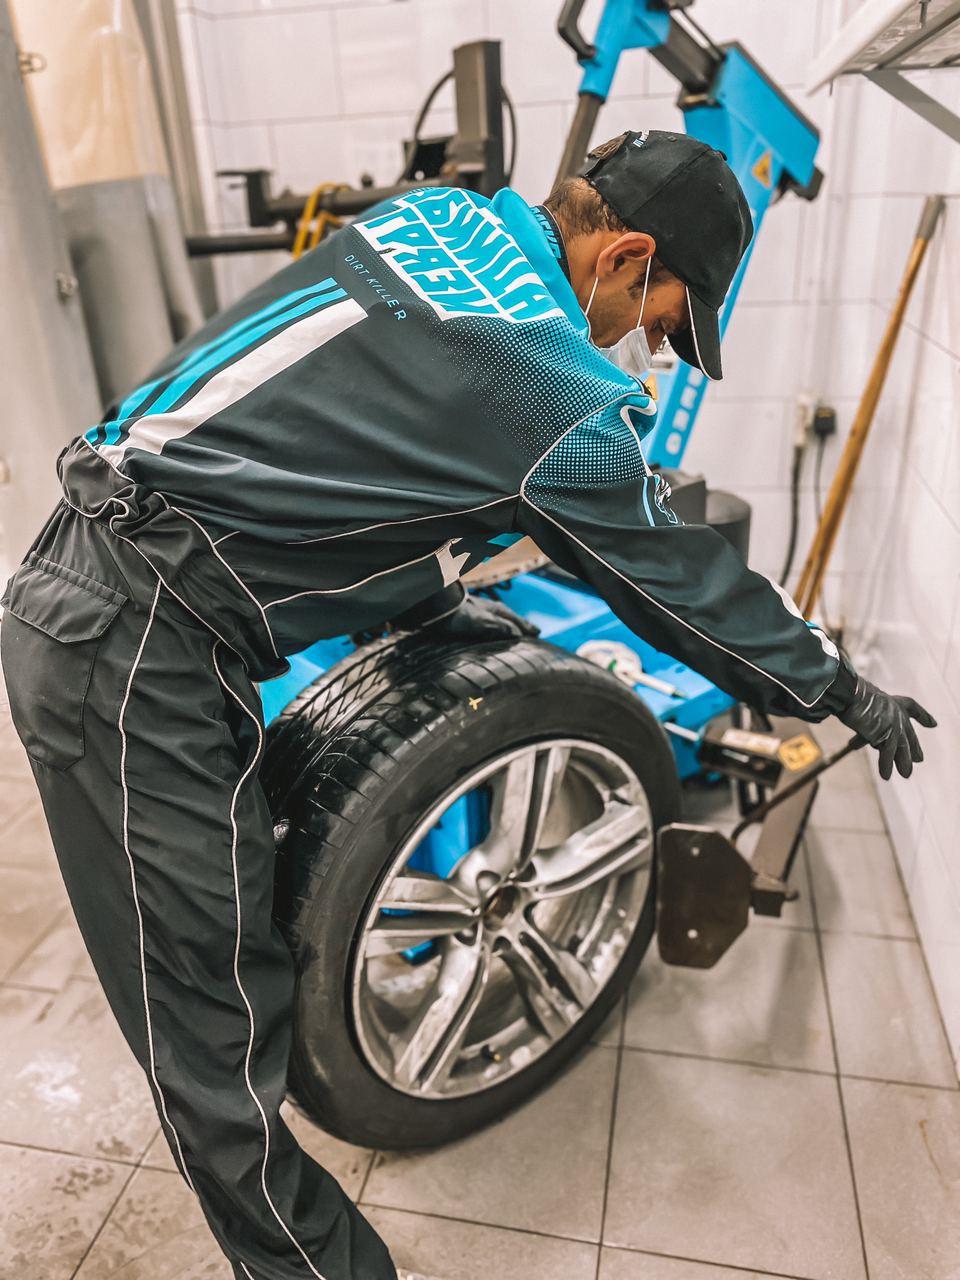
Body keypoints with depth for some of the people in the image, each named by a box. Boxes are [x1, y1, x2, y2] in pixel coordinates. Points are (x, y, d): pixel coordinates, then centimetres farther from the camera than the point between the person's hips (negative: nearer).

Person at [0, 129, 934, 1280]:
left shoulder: (443, 217, 10)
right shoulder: (565, 399, -15)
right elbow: (686, 587, -2)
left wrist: (435, 596, 23)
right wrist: (844, 692, 15)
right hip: (136, 660, -10)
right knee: (222, 1042, 3)